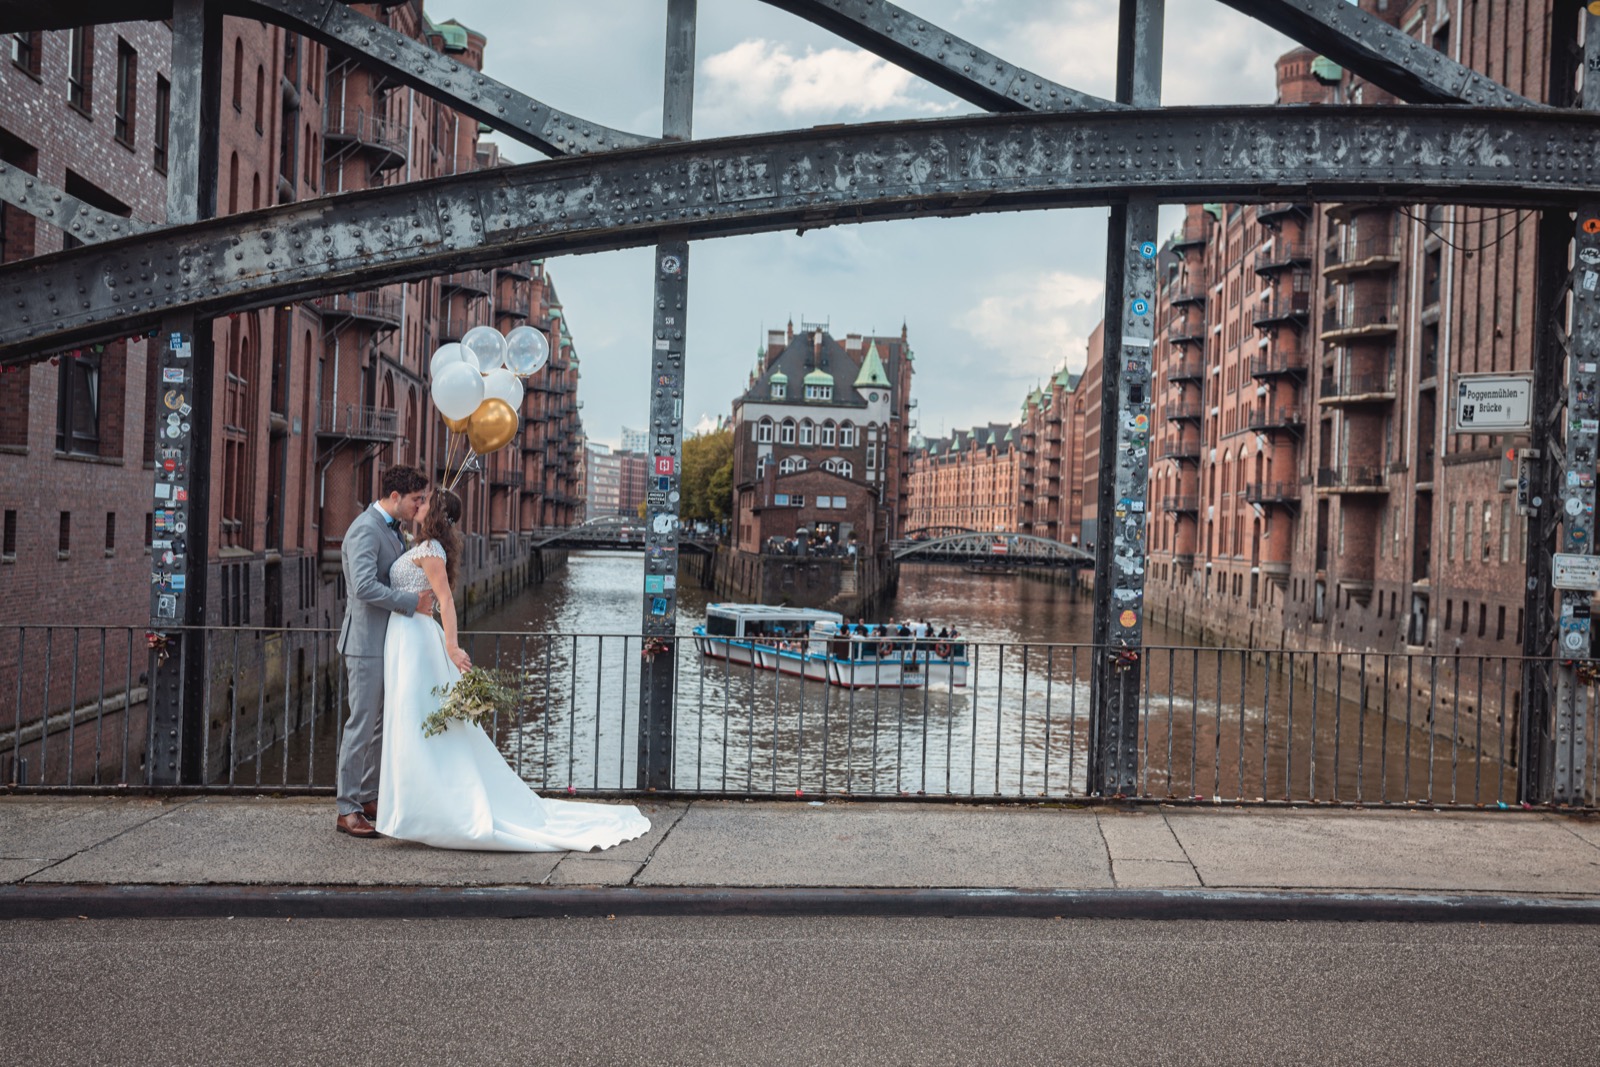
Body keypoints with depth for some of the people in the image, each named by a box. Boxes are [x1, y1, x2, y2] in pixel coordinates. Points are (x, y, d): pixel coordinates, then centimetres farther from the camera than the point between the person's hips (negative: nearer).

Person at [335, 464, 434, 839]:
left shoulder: (391, 529, 15)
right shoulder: (365, 530, -16)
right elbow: (364, 586, -28)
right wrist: (412, 602, -24)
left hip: (388, 641, 10)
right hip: (367, 643, -10)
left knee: (381, 724, 14)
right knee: (362, 725, -5)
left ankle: (368, 798, 23)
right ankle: (347, 809, 2)